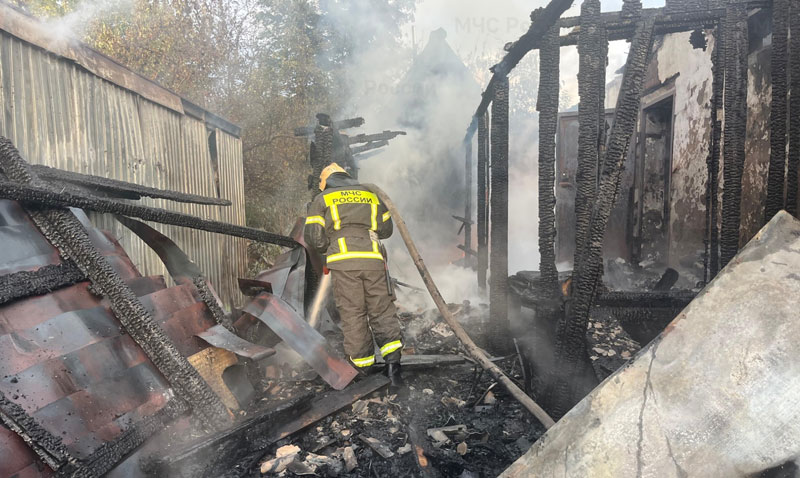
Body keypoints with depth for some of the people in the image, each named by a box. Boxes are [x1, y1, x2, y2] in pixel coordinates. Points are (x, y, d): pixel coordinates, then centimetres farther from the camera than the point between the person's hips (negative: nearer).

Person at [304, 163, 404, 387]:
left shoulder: (322, 199, 13)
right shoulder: (370, 195, 22)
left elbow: (313, 236, 4)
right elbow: (386, 229, 24)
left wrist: (326, 247, 23)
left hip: (344, 260, -2)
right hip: (373, 259, 2)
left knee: (352, 313, 5)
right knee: (382, 310, 7)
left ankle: (363, 367, 11)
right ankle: (392, 360, -6)